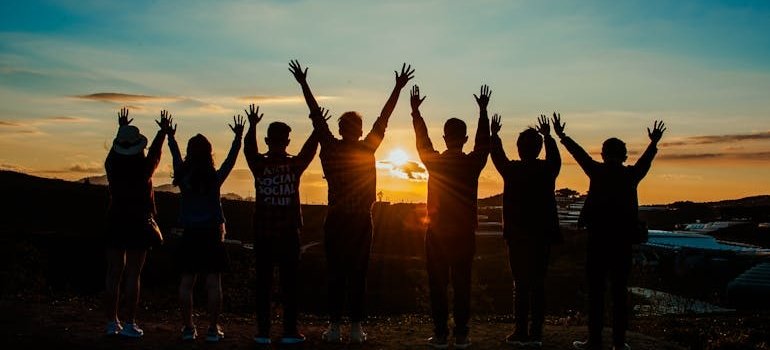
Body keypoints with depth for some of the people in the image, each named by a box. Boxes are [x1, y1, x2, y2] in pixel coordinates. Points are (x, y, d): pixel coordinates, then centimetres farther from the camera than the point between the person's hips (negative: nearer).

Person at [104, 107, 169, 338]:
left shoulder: (112, 166, -1)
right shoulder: (144, 168, -9)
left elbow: (115, 149, 21)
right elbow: (156, 151, 10)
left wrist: (122, 128, 38)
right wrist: (163, 130, 27)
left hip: (115, 222, 4)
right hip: (139, 223, -4)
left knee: (113, 273, 7)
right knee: (133, 275, -2)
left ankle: (112, 322, 10)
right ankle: (129, 324, -2)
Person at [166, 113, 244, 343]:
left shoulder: (183, 177, -2)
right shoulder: (215, 178, -8)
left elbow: (176, 157, 16)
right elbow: (231, 159, 4)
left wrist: (170, 136, 32)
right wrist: (238, 137, 15)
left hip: (189, 235, 2)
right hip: (212, 235, -2)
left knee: (186, 282, 7)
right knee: (213, 283, 1)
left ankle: (188, 328, 9)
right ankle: (213, 329, 1)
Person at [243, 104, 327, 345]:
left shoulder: (259, 166, -5)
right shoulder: (295, 165, -4)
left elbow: (249, 149, 7)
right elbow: (309, 149, 6)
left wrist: (252, 126, 10)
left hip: (263, 234, 1)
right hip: (288, 234, 0)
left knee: (263, 282, 4)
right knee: (289, 282, 4)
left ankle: (263, 331, 4)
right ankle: (290, 331, 4)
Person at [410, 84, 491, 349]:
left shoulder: (434, 162, -6)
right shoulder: (473, 163, -5)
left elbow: (422, 140, 11)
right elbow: (483, 141, 11)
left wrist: (416, 111, 21)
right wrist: (483, 111, 20)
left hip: (437, 233, 0)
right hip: (464, 233, 1)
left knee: (438, 285, 4)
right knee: (462, 285, 5)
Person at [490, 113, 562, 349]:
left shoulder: (512, 170, -7)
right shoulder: (548, 170, -1)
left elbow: (497, 156, 13)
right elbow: (555, 157, 23)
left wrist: (494, 134, 30)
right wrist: (548, 136, 39)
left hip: (517, 236, -2)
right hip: (543, 235, 3)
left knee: (521, 284, 0)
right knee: (538, 284, 6)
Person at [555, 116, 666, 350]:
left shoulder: (598, 172, -3)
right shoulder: (631, 175, 3)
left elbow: (579, 153, 9)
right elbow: (645, 160, 22)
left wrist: (561, 135, 23)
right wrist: (654, 143, 41)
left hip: (598, 239, -2)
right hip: (623, 241, 3)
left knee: (596, 291, 1)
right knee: (619, 292, 6)